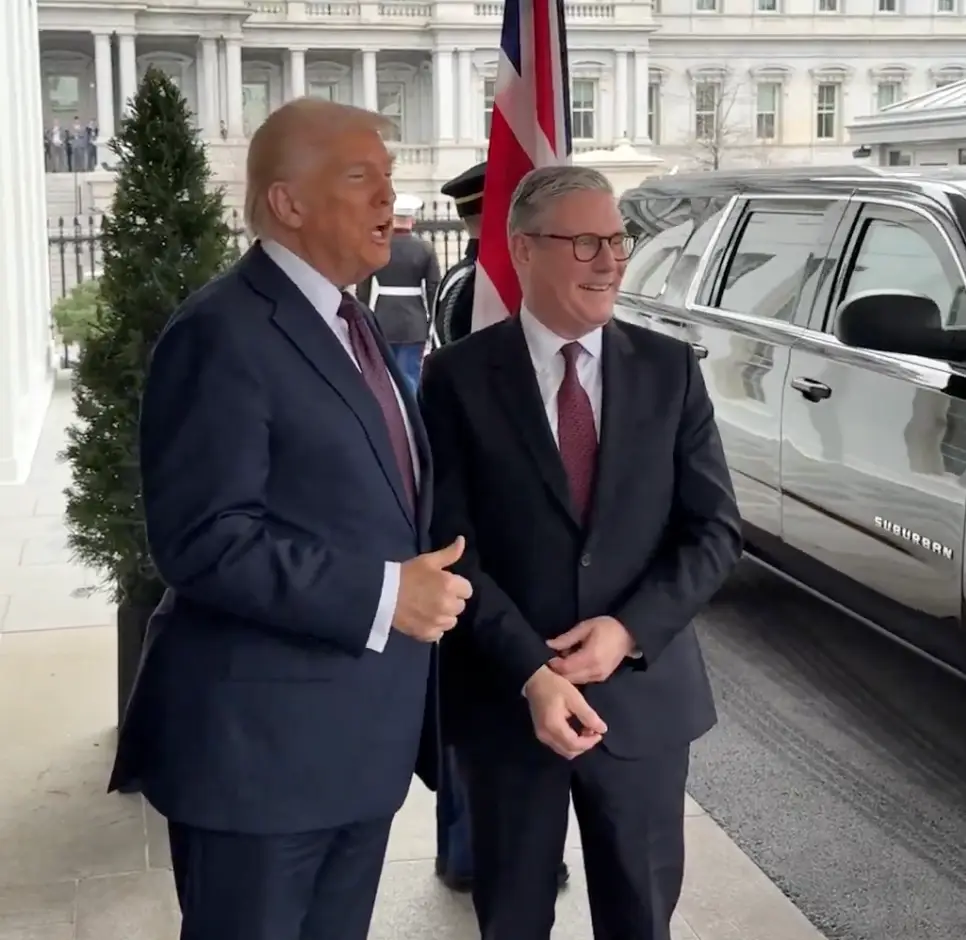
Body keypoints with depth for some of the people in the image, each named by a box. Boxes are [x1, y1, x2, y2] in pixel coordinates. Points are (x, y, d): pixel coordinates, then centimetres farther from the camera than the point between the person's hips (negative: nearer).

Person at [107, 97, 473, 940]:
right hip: (260, 741, -9)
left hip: (361, 738, 9)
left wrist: (421, 581, 7)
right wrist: (384, 593, -24)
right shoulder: (222, 332, -17)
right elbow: (202, 538, -24)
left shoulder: (350, 322, 14)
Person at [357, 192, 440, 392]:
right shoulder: (425, 249, -3)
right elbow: (434, 290, -2)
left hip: (382, 322, 1)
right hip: (414, 324, -1)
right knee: (409, 380, 1)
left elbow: (362, 288, 0)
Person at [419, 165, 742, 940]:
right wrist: (531, 671, -19)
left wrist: (629, 631, -14)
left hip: (643, 692, 2)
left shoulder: (669, 369, 2)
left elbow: (716, 529, 0)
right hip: (505, 695, -2)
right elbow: (450, 544, -9)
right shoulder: (460, 377, -5)